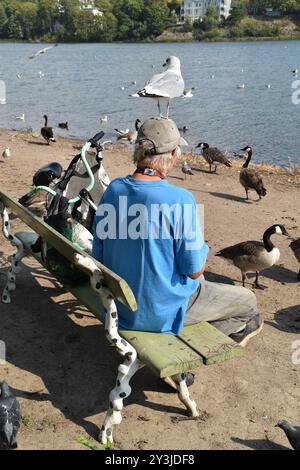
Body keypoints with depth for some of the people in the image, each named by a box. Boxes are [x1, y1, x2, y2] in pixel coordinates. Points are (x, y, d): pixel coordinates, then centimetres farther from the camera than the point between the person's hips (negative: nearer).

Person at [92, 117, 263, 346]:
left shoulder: (113, 189, -9)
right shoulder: (180, 200, -27)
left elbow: (99, 255, 0)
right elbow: (195, 269, -20)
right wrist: (202, 249, 3)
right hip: (163, 312, -6)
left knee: (198, 281, 33)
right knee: (247, 299, 17)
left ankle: (236, 330, 49)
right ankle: (240, 328, 49)